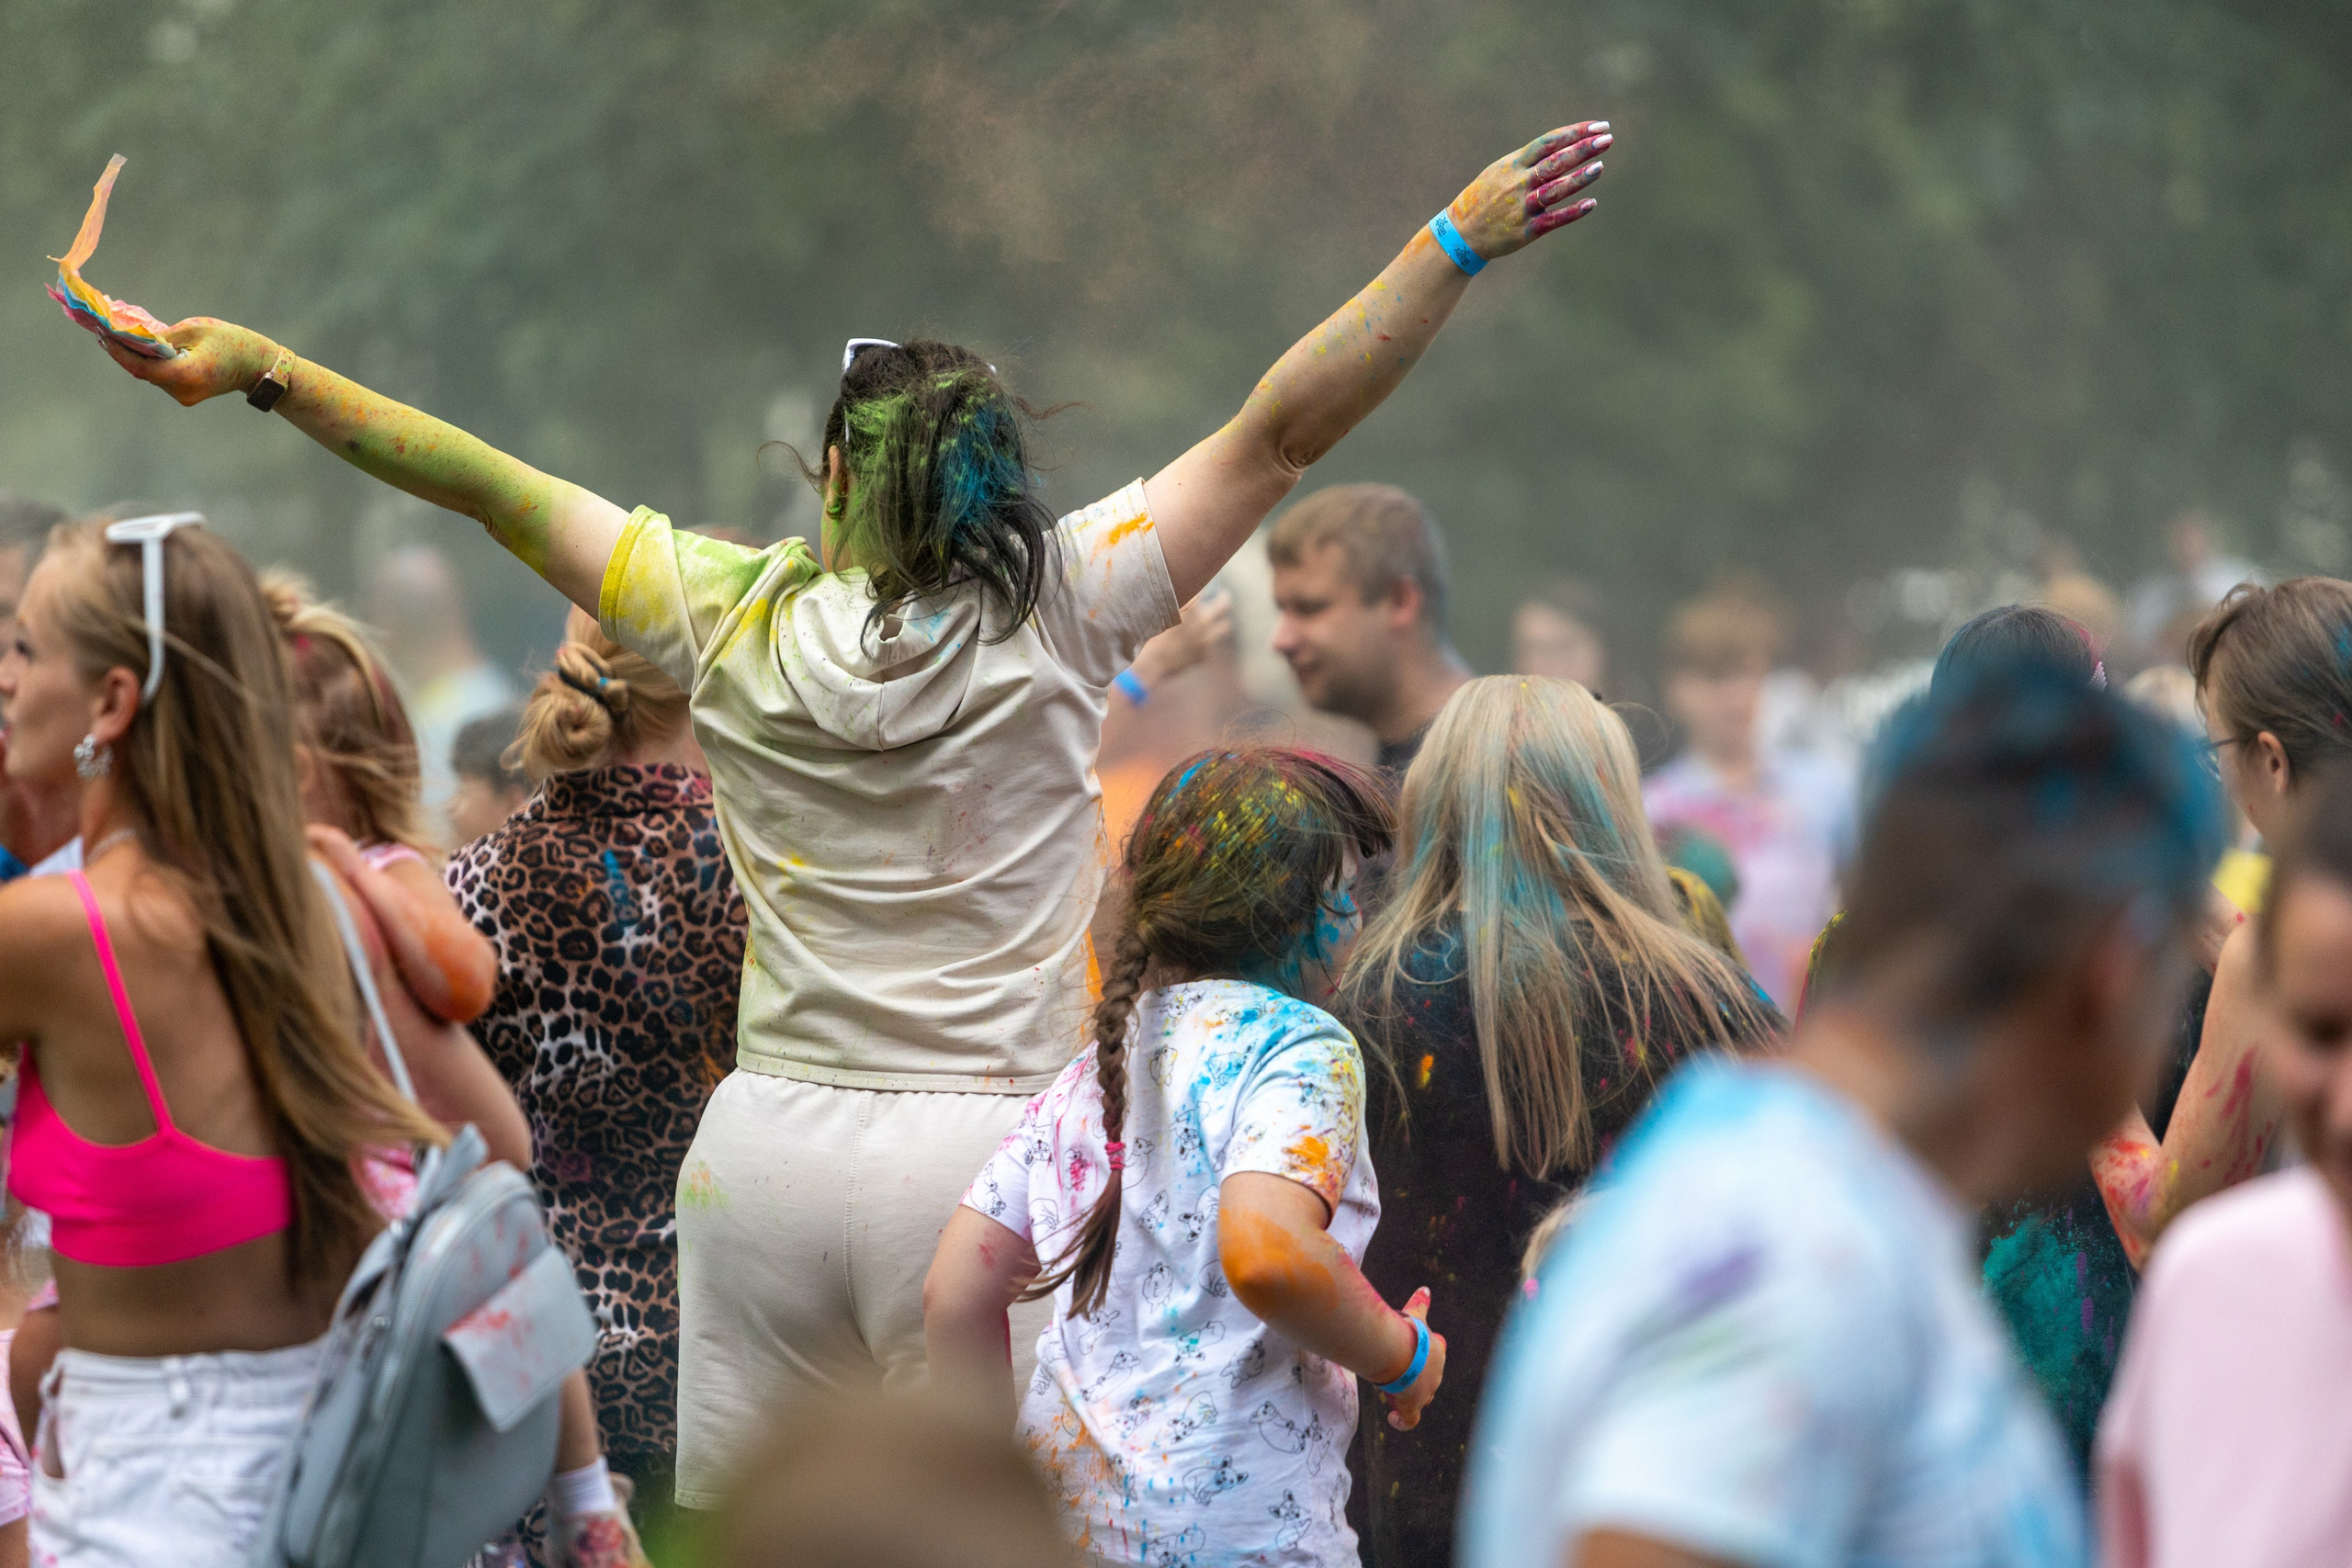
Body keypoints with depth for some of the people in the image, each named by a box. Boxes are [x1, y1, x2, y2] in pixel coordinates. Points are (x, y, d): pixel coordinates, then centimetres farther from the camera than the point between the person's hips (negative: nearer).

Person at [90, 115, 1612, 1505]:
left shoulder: (731, 620, -1)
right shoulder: (1058, 613, -6)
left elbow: (490, 484, 5)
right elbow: (1281, 433, -7)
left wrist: (265, 366, 11)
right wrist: (1461, 242, -6)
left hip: (767, 1152, 2)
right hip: (982, 1159, -2)